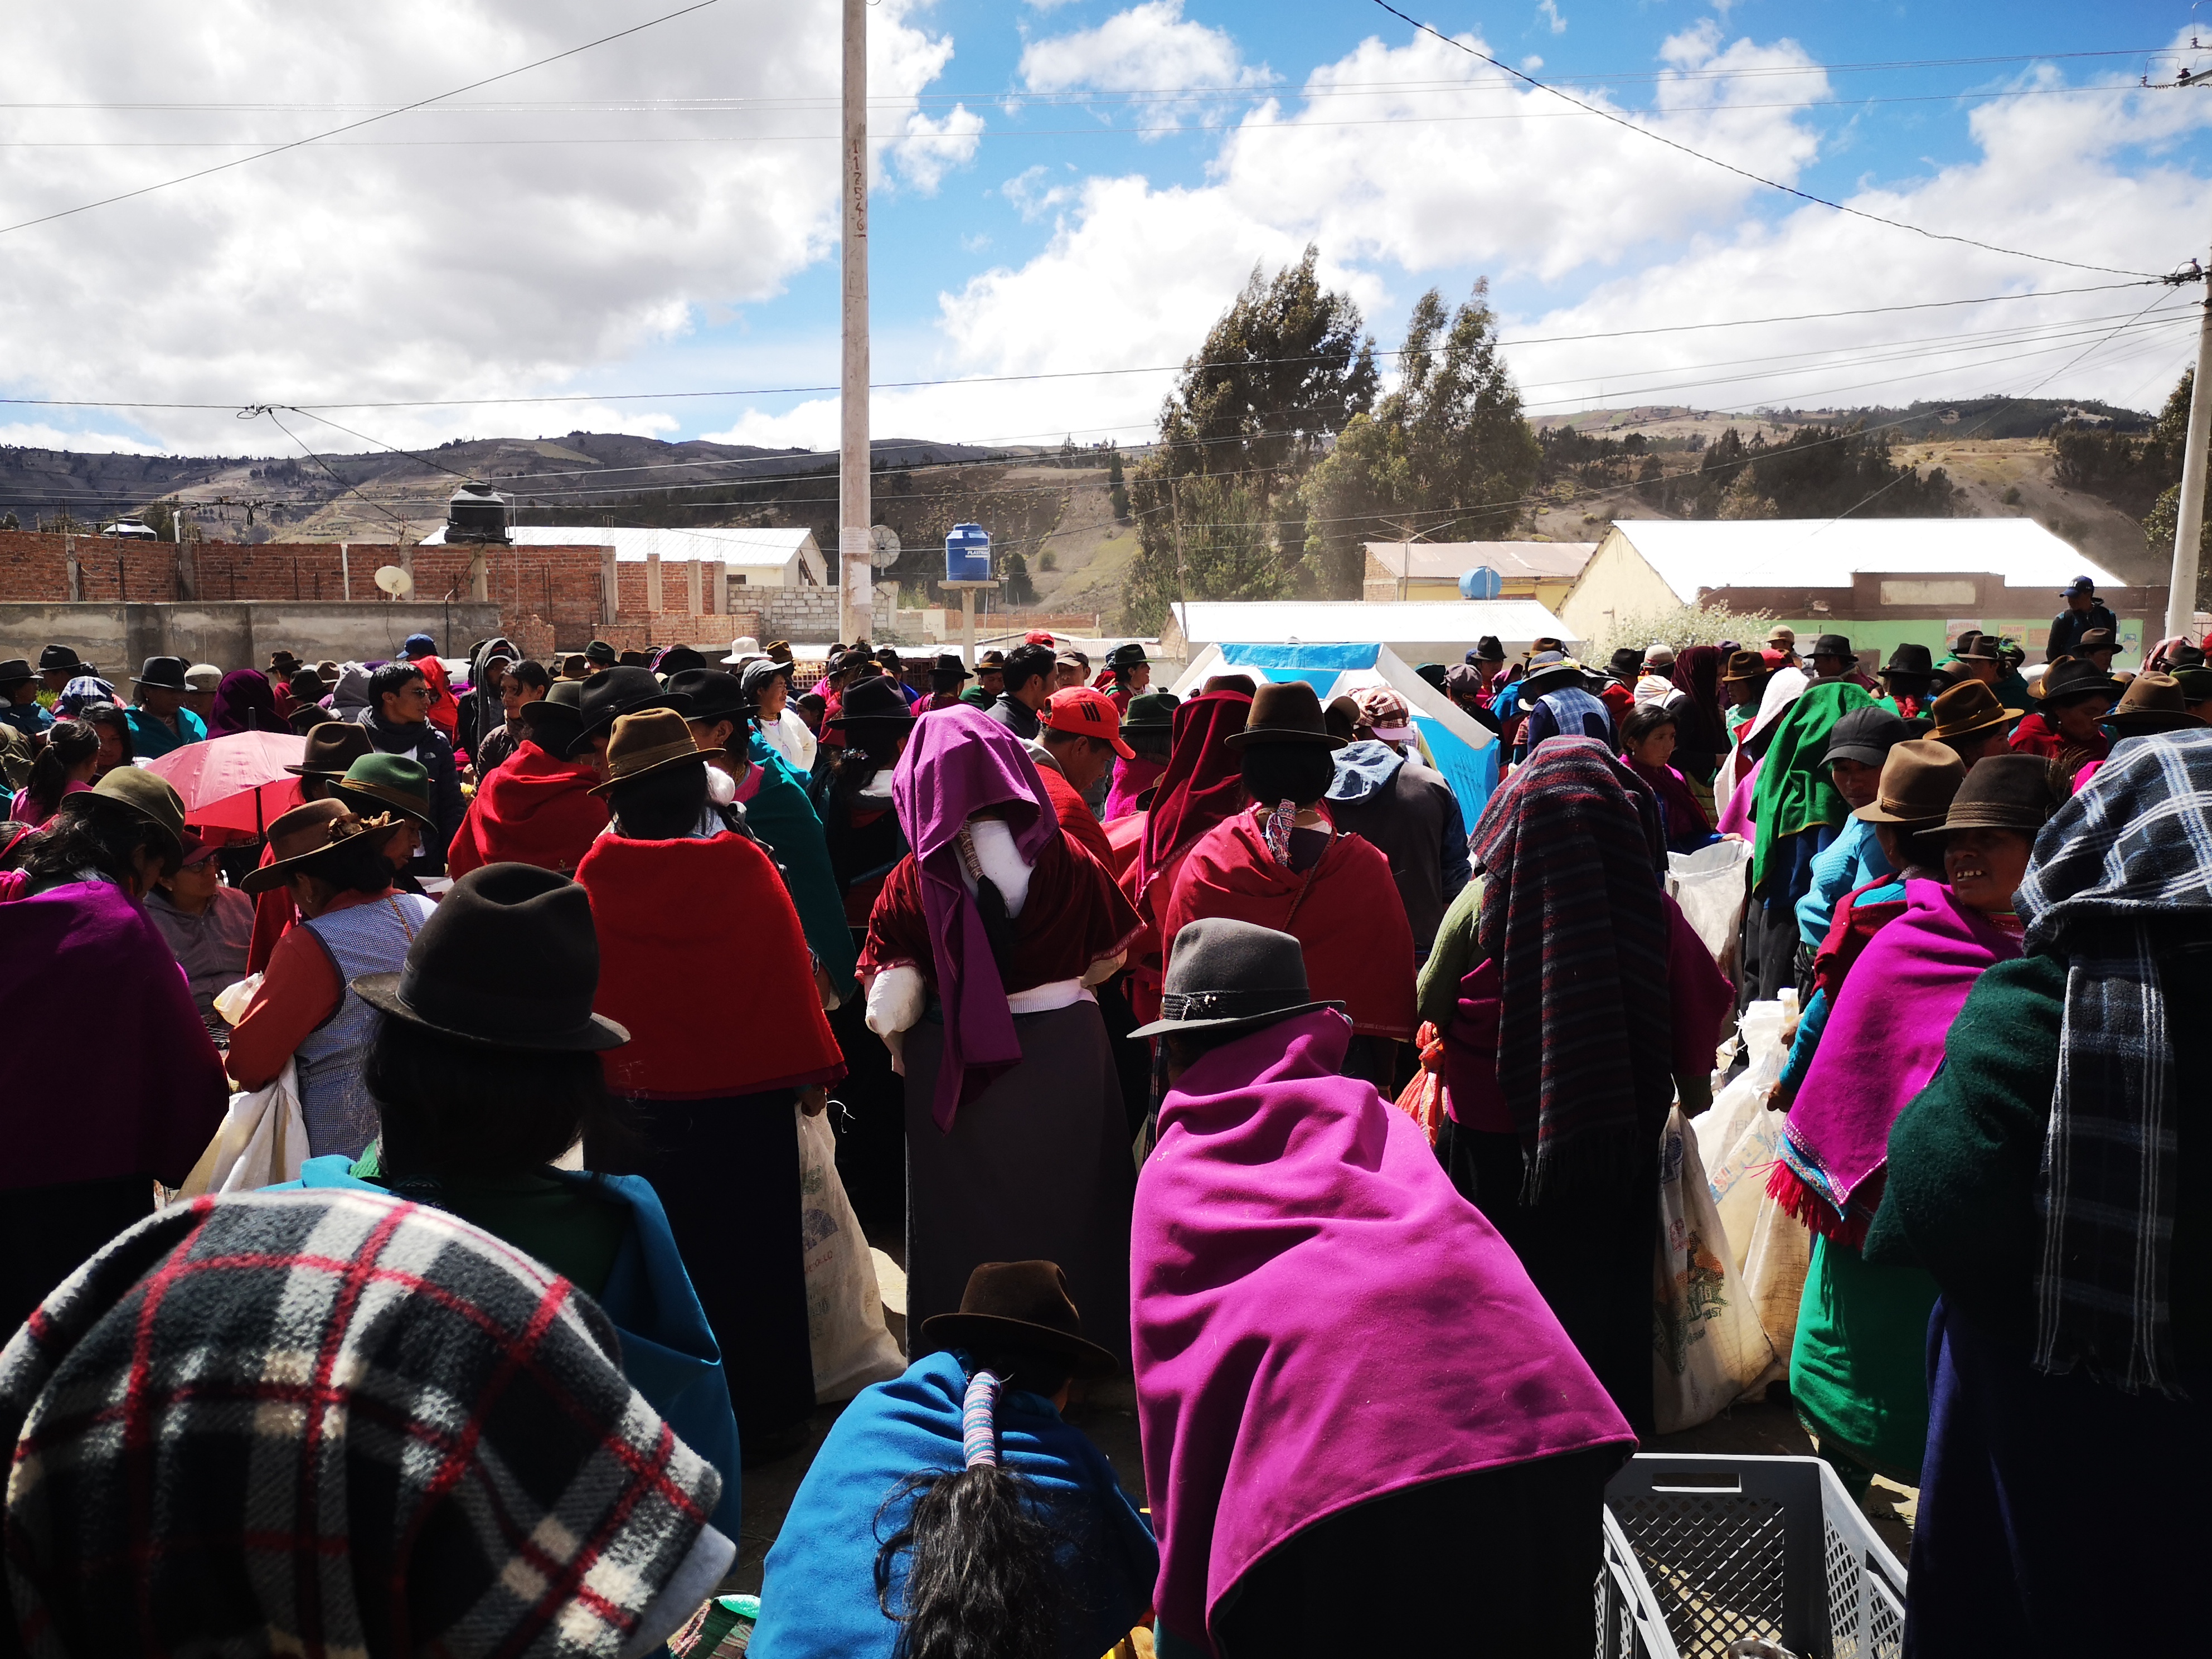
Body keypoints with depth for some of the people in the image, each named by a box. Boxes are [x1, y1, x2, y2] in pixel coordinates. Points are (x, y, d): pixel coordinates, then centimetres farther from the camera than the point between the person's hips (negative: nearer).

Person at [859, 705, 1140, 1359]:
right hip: (1064, 1054, 1)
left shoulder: (913, 880, -15)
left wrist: (906, 1055, 4)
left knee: (969, 1215, 17)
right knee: (1065, 1204, 20)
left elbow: (887, 1007, -16)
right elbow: (1110, 953, 4)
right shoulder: (1069, 861, -11)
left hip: (955, 1067, -1)